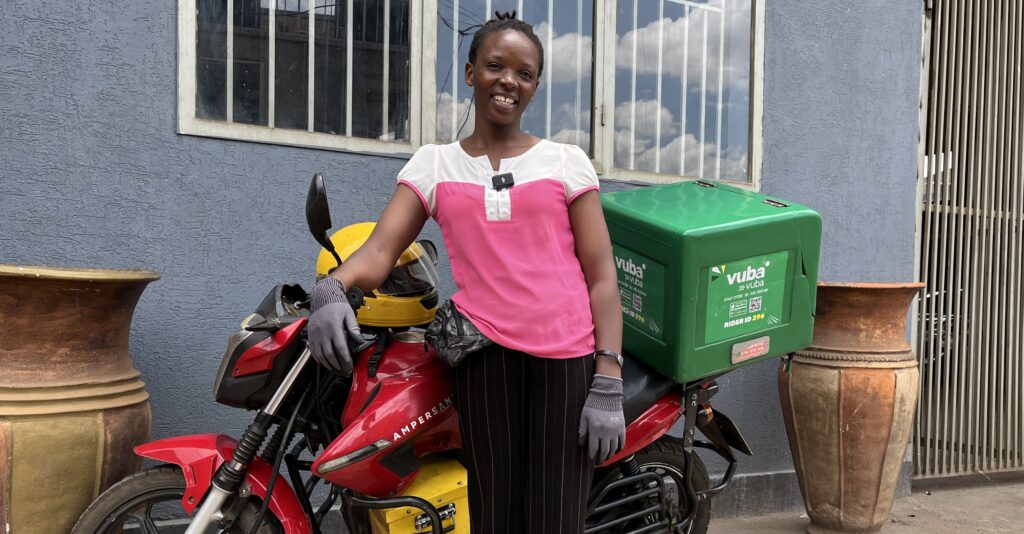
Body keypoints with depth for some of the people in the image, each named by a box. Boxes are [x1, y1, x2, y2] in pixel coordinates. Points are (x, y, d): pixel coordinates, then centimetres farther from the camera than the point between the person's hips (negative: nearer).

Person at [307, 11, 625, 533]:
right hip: (485, 353, 1)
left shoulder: (566, 162, 10)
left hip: (569, 356, 0)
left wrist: (608, 381, -5)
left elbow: (601, 275, 4)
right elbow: (380, 249, 0)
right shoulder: (433, 164, 13)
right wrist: (331, 289, -23)